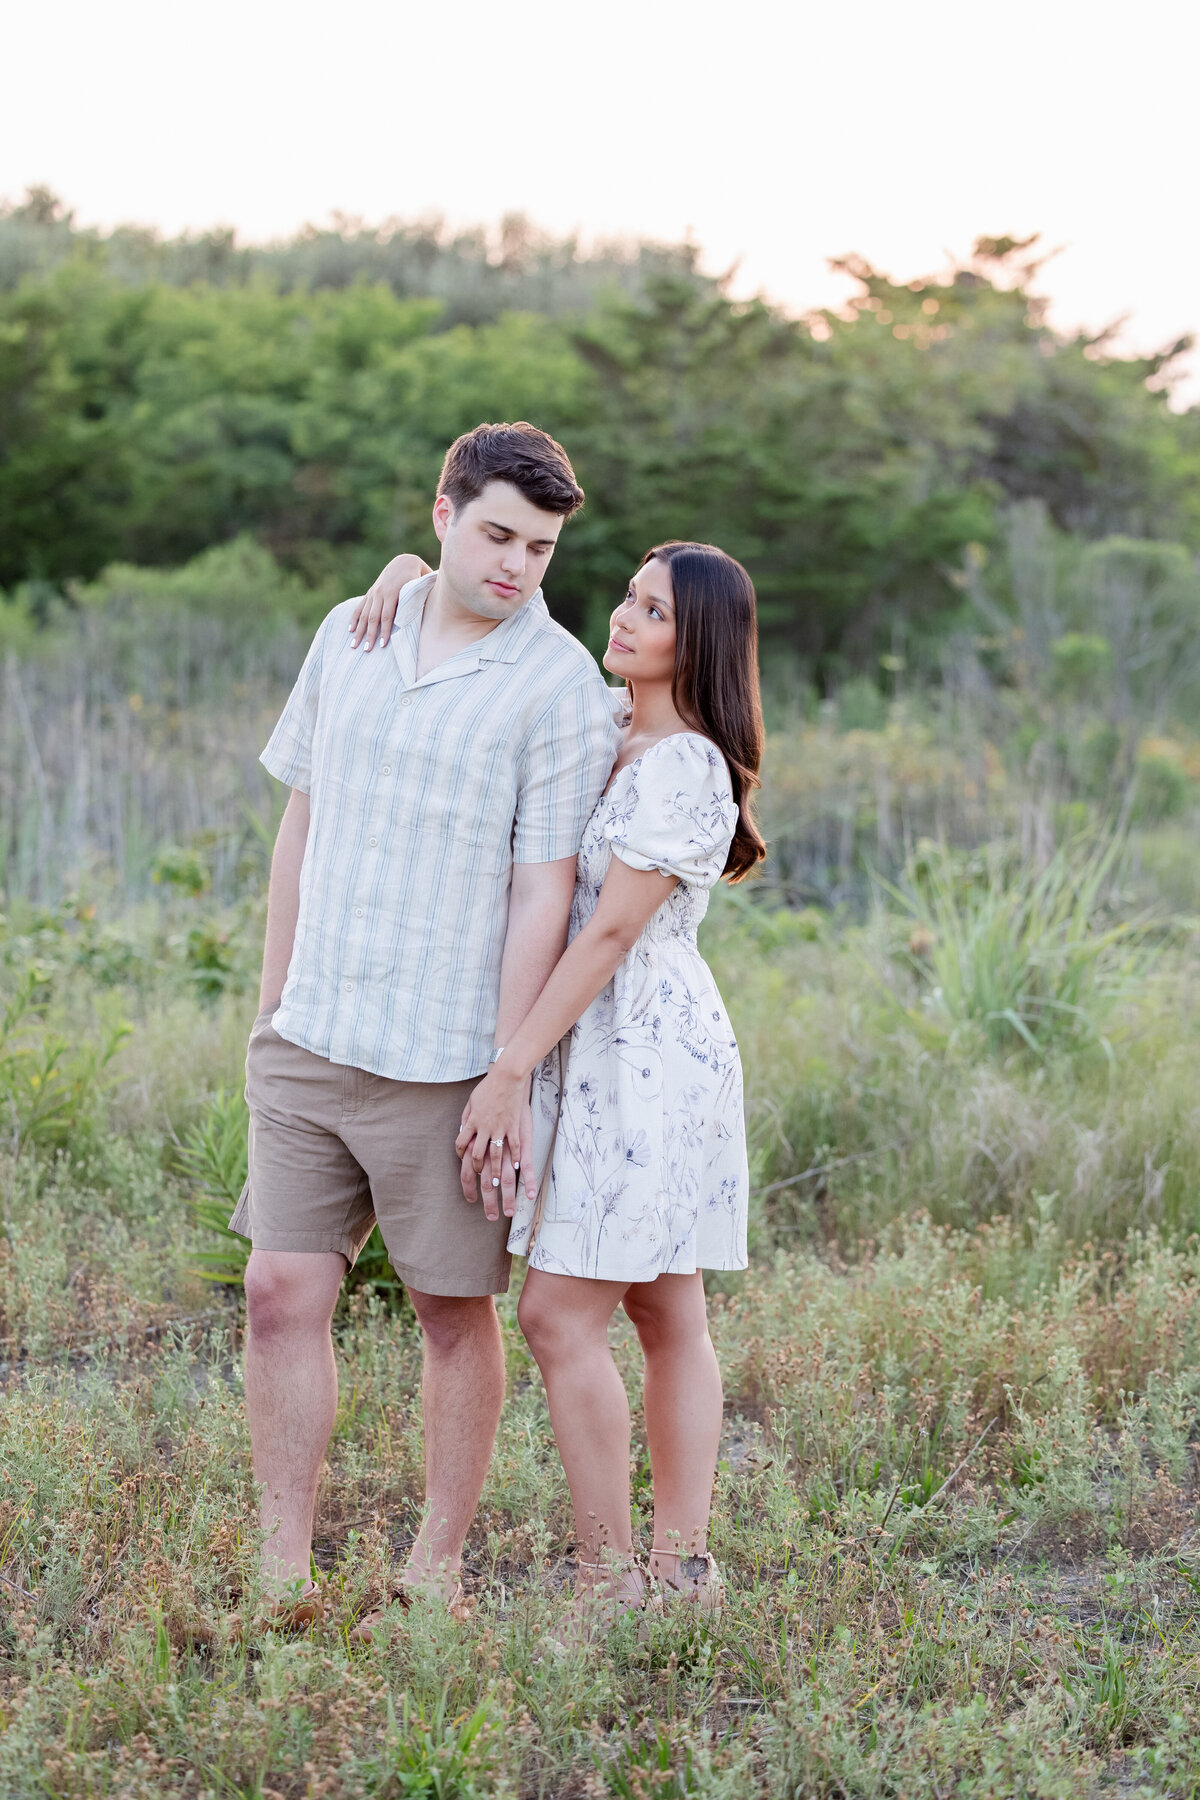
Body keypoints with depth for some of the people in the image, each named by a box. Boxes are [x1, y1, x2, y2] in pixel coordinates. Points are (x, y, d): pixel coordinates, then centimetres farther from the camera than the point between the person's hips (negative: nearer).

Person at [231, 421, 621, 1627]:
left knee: (454, 1311, 7)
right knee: (282, 1293, 1)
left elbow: (543, 895, -11)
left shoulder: (562, 690, -9)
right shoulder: (352, 634, 8)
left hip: (445, 1061, -4)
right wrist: (272, 1002, 15)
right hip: (312, 1041, 5)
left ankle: (437, 1564, 20)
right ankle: (283, 1568, 10)